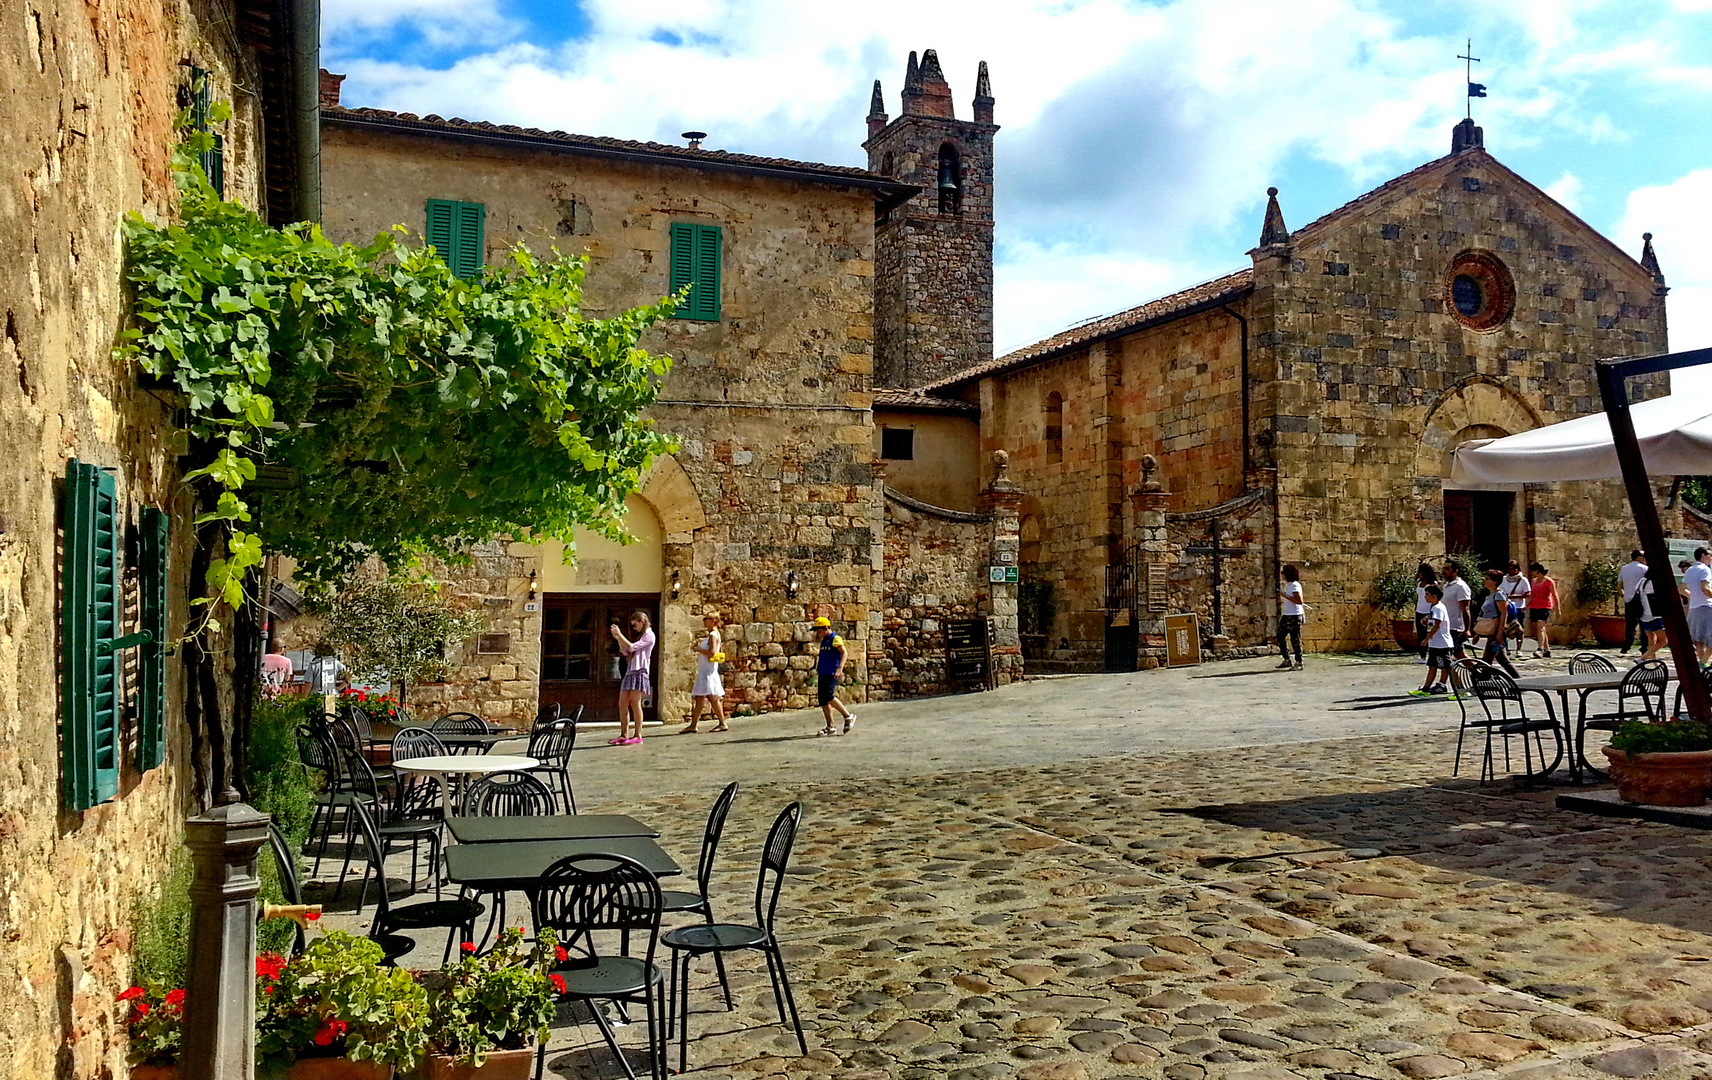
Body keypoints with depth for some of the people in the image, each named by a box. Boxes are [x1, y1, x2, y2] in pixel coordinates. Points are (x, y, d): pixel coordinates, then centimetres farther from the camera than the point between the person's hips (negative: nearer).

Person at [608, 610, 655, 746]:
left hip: (639, 672, -9)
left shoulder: (649, 635, -2)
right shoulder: (641, 636, 25)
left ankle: (638, 736, -10)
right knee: (622, 704, 4)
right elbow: (625, 652, 23)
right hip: (630, 672, 9)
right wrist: (617, 638, 14)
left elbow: (631, 647, -11)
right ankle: (624, 735, 6)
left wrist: (619, 635, -5)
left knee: (635, 703, -11)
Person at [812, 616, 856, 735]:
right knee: (823, 701, 5)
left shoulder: (835, 639, -8)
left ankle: (848, 716, -7)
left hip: (832, 674, -9)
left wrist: (840, 668, -27)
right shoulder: (823, 641, 19)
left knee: (829, 696, -21)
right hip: (823, 674, 9)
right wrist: (817, 669, 29)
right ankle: (830, 727, 10)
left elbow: (844, 653, -16)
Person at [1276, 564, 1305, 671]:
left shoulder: (1295, 585, -13)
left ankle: (1299, 663, 4)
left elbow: (1299, 601, -22)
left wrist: (1285, 596, -21)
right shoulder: (1287, 585, 14)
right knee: (1280, 638, 9)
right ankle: (1287, 661, 17)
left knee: (1295, 640, -3)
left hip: (1294, 616, -10)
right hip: (1286, 615, 10)